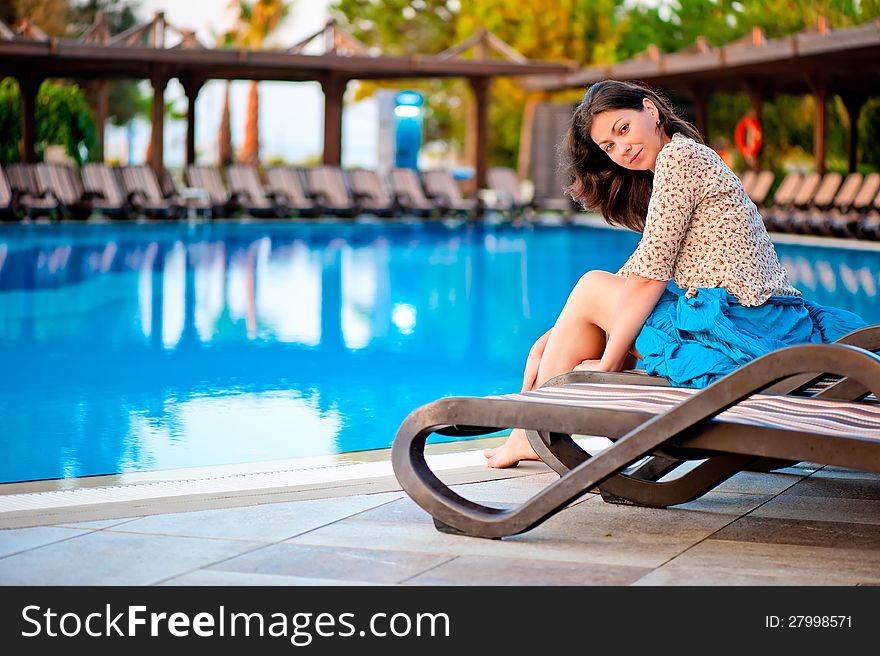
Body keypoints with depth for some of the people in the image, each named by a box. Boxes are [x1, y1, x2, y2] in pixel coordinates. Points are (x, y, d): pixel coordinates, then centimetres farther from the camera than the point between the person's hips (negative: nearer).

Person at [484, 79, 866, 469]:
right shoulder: (695, 159, 25)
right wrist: (550, 341, 18)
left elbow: (649, 275, -12)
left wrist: (606, 365, -7)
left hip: (733, 328, -9)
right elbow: (631, 278, 23)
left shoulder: (678, 155, -5)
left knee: (592, 289, 6)